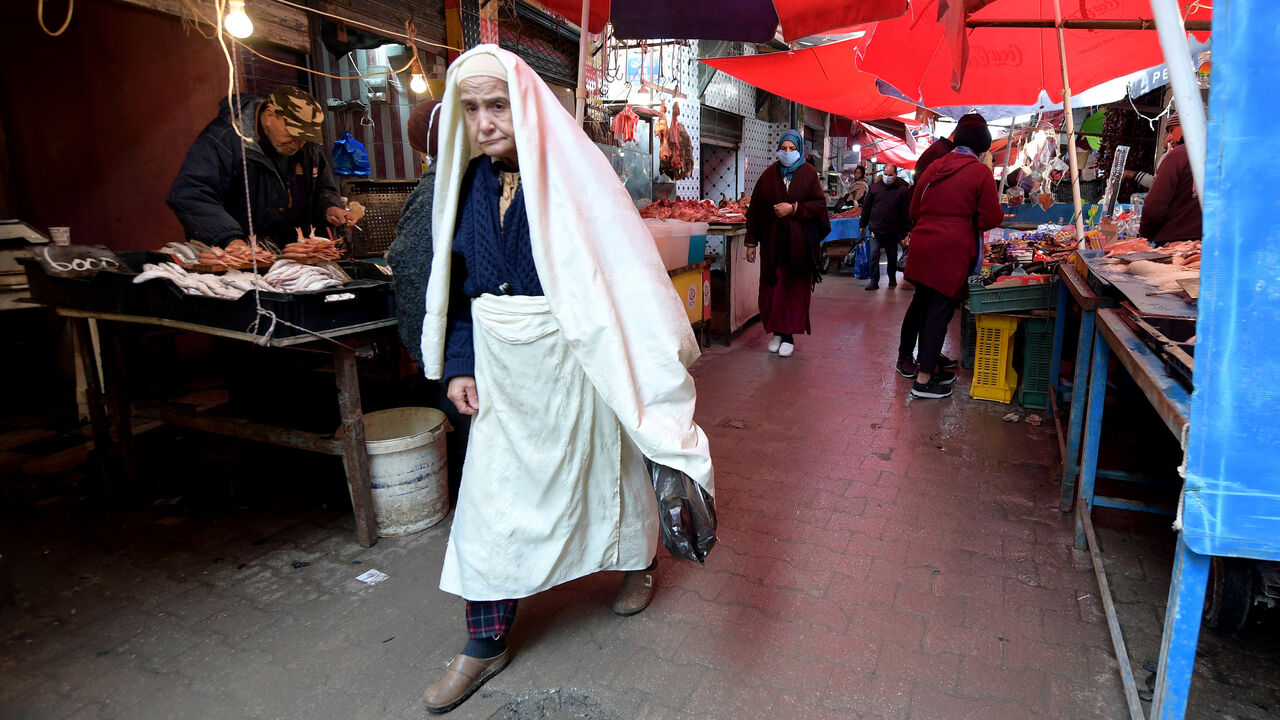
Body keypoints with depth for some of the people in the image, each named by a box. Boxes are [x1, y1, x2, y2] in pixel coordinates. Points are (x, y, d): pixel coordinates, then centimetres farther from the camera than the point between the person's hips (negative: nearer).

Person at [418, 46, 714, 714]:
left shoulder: (574, 173, -13)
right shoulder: (466, 182, 3)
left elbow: (625, 276, -16)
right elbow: (456, 283, 11)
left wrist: (640, 380, -21)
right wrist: (458, 364, 3)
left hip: (574, 360, -4)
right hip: (502, 366, 5)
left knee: (606, 466, 16)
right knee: (490, 495, 7)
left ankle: (639, 564, 47)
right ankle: (485, 642, 24)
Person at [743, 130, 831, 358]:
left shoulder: (808, 174, 3)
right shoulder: (769, 175, 6)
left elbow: (820, 204, -2)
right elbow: (755, 208, 4)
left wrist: (794, 208, -15)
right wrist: (751, 242, 0)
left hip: (799, 242, -1)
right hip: (772, 240, 2)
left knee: (795, 287, 0)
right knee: (772, 287, 2)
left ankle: (789, 335, 8)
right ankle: (777, 331, 16)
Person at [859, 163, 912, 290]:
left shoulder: (903, 190, -3)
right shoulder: (875, 186, 4)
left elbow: (906, 212, -2)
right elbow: (866, 206, 12)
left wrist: (904, 231, -6)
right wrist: (863, 225, 12)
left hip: (893, 231, -1)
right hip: (875, 229, 1)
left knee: (892, 256, 13)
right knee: (873, 256, -6)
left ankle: (892, 278, 31)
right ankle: (874, 281, 0)